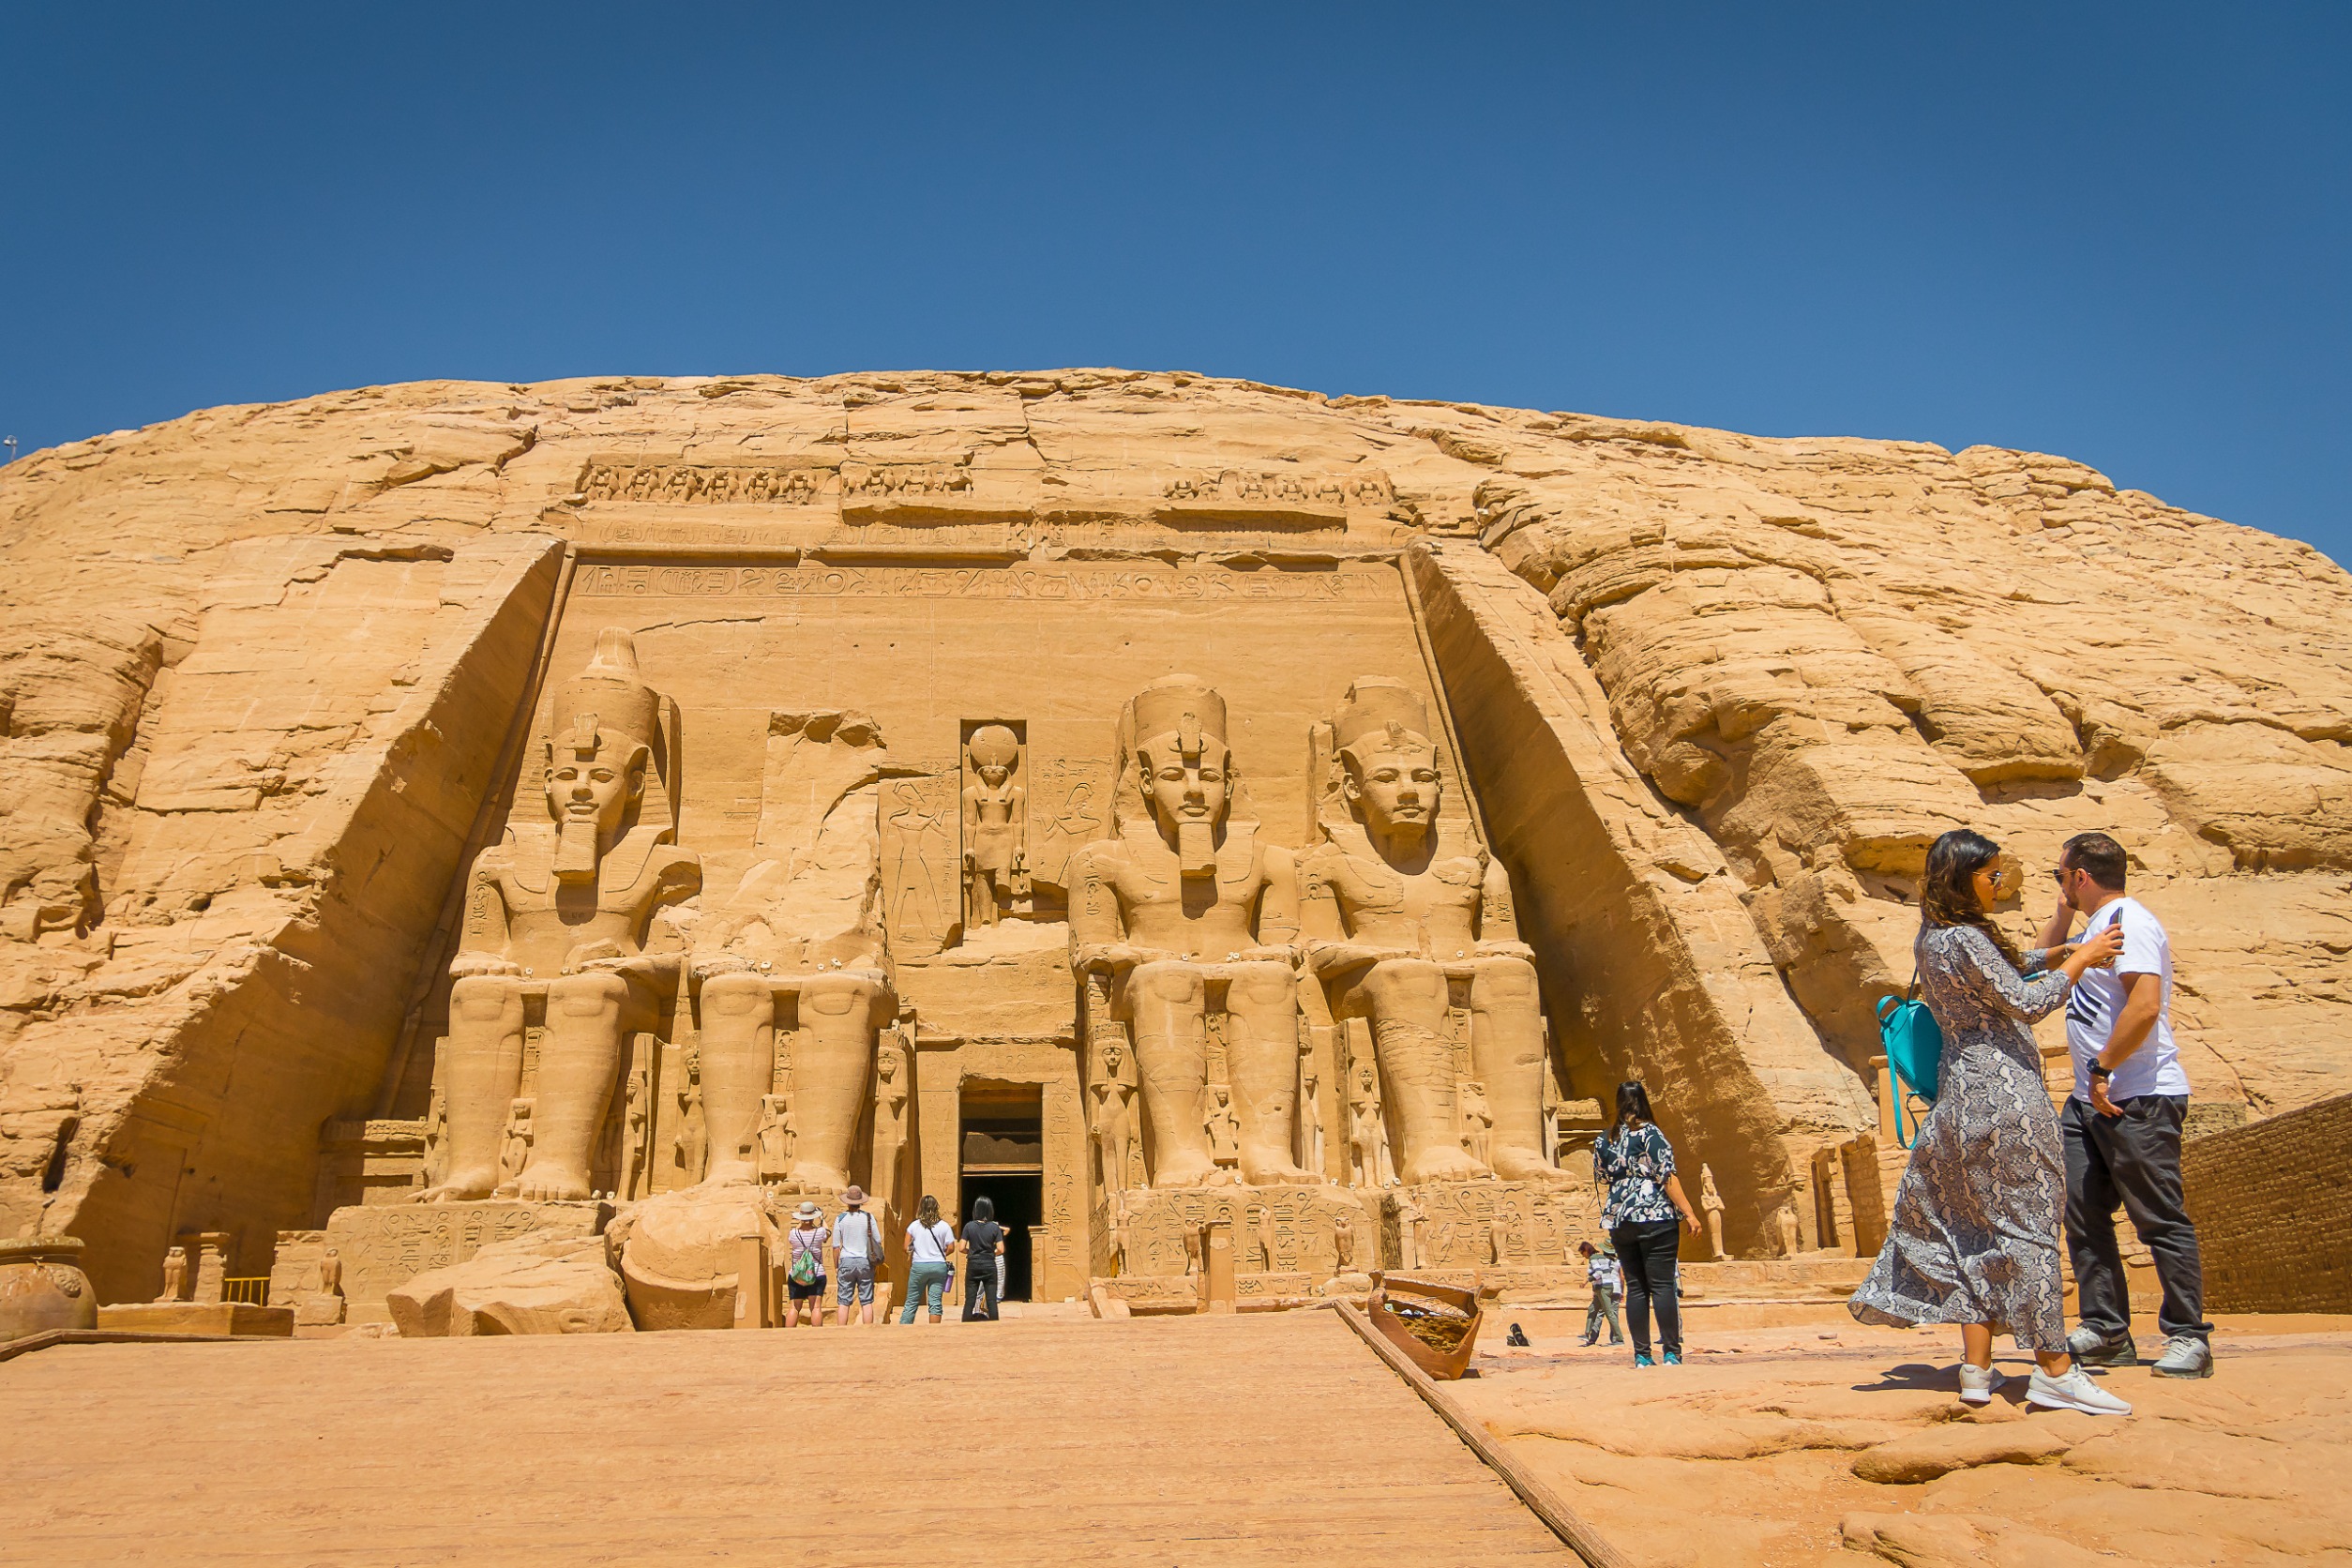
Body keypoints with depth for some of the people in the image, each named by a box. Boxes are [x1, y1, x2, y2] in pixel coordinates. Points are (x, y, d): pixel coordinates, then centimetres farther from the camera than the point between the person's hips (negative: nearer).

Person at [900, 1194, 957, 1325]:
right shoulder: (944, 1226, -2)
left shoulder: (914, 1226, -1)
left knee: (911, 1302, 8)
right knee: (935, 1303, 4)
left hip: (918, 1266, 0)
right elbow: (951, 1248, -2)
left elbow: (906, 1248, 0)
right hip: (939, 1266, 0)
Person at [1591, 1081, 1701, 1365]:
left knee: (1635, 1287, 7)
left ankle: (1642, 1355, 5)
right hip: (1655, 1216, -5)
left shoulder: (1604, 1139, 10)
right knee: (1662, 1285, -3)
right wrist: (1688, 1212, -9)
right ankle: (1671, 1353, -4)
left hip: (1619, 1221, 5)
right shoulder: (1649, 1133, -6)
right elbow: (1667, 1175, -11)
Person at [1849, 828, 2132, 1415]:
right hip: (2002, 1087, -9)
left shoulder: (1932, 938, 15)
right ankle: (2055, 1372, 0)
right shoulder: (1965, 938, -14)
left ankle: (1977, 1369, 11)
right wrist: (2079, 962, -2)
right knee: (2028, 1222, -5)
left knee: (1979, 1227, 10)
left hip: (1962, 1088, 9)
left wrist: (2056, 954, 13)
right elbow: (2024, 1003, -13)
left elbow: (2003, 969, 27)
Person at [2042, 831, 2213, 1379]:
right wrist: (2063, 912, 21)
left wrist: (2102, 1069, -19)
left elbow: (2145, 1006, -24)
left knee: (2161, 1221, -3)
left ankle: (2188, 1338, 5)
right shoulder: (2095, 926, 18)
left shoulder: (2129, 921, -13)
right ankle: (2106, 1333, 15)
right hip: (2090, 1099, 10)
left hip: (2140, 1098, -10)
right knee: (2082, 1215, 9)